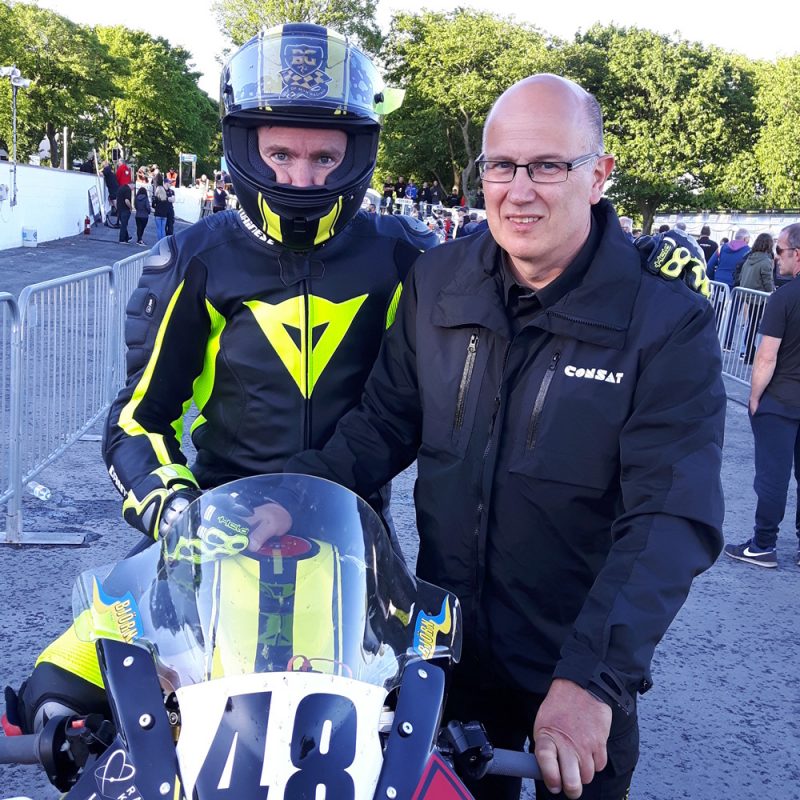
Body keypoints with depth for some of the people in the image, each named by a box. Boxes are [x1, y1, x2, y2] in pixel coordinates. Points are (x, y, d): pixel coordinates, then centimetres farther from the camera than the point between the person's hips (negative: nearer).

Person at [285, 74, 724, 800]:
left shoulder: (667, 320, -16)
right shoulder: (438, 280, -2)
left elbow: (673, 519, -23)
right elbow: (389, 422, 3)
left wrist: (593, 674, -33)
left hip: (584, 666, -3)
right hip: (447, 647, 4)